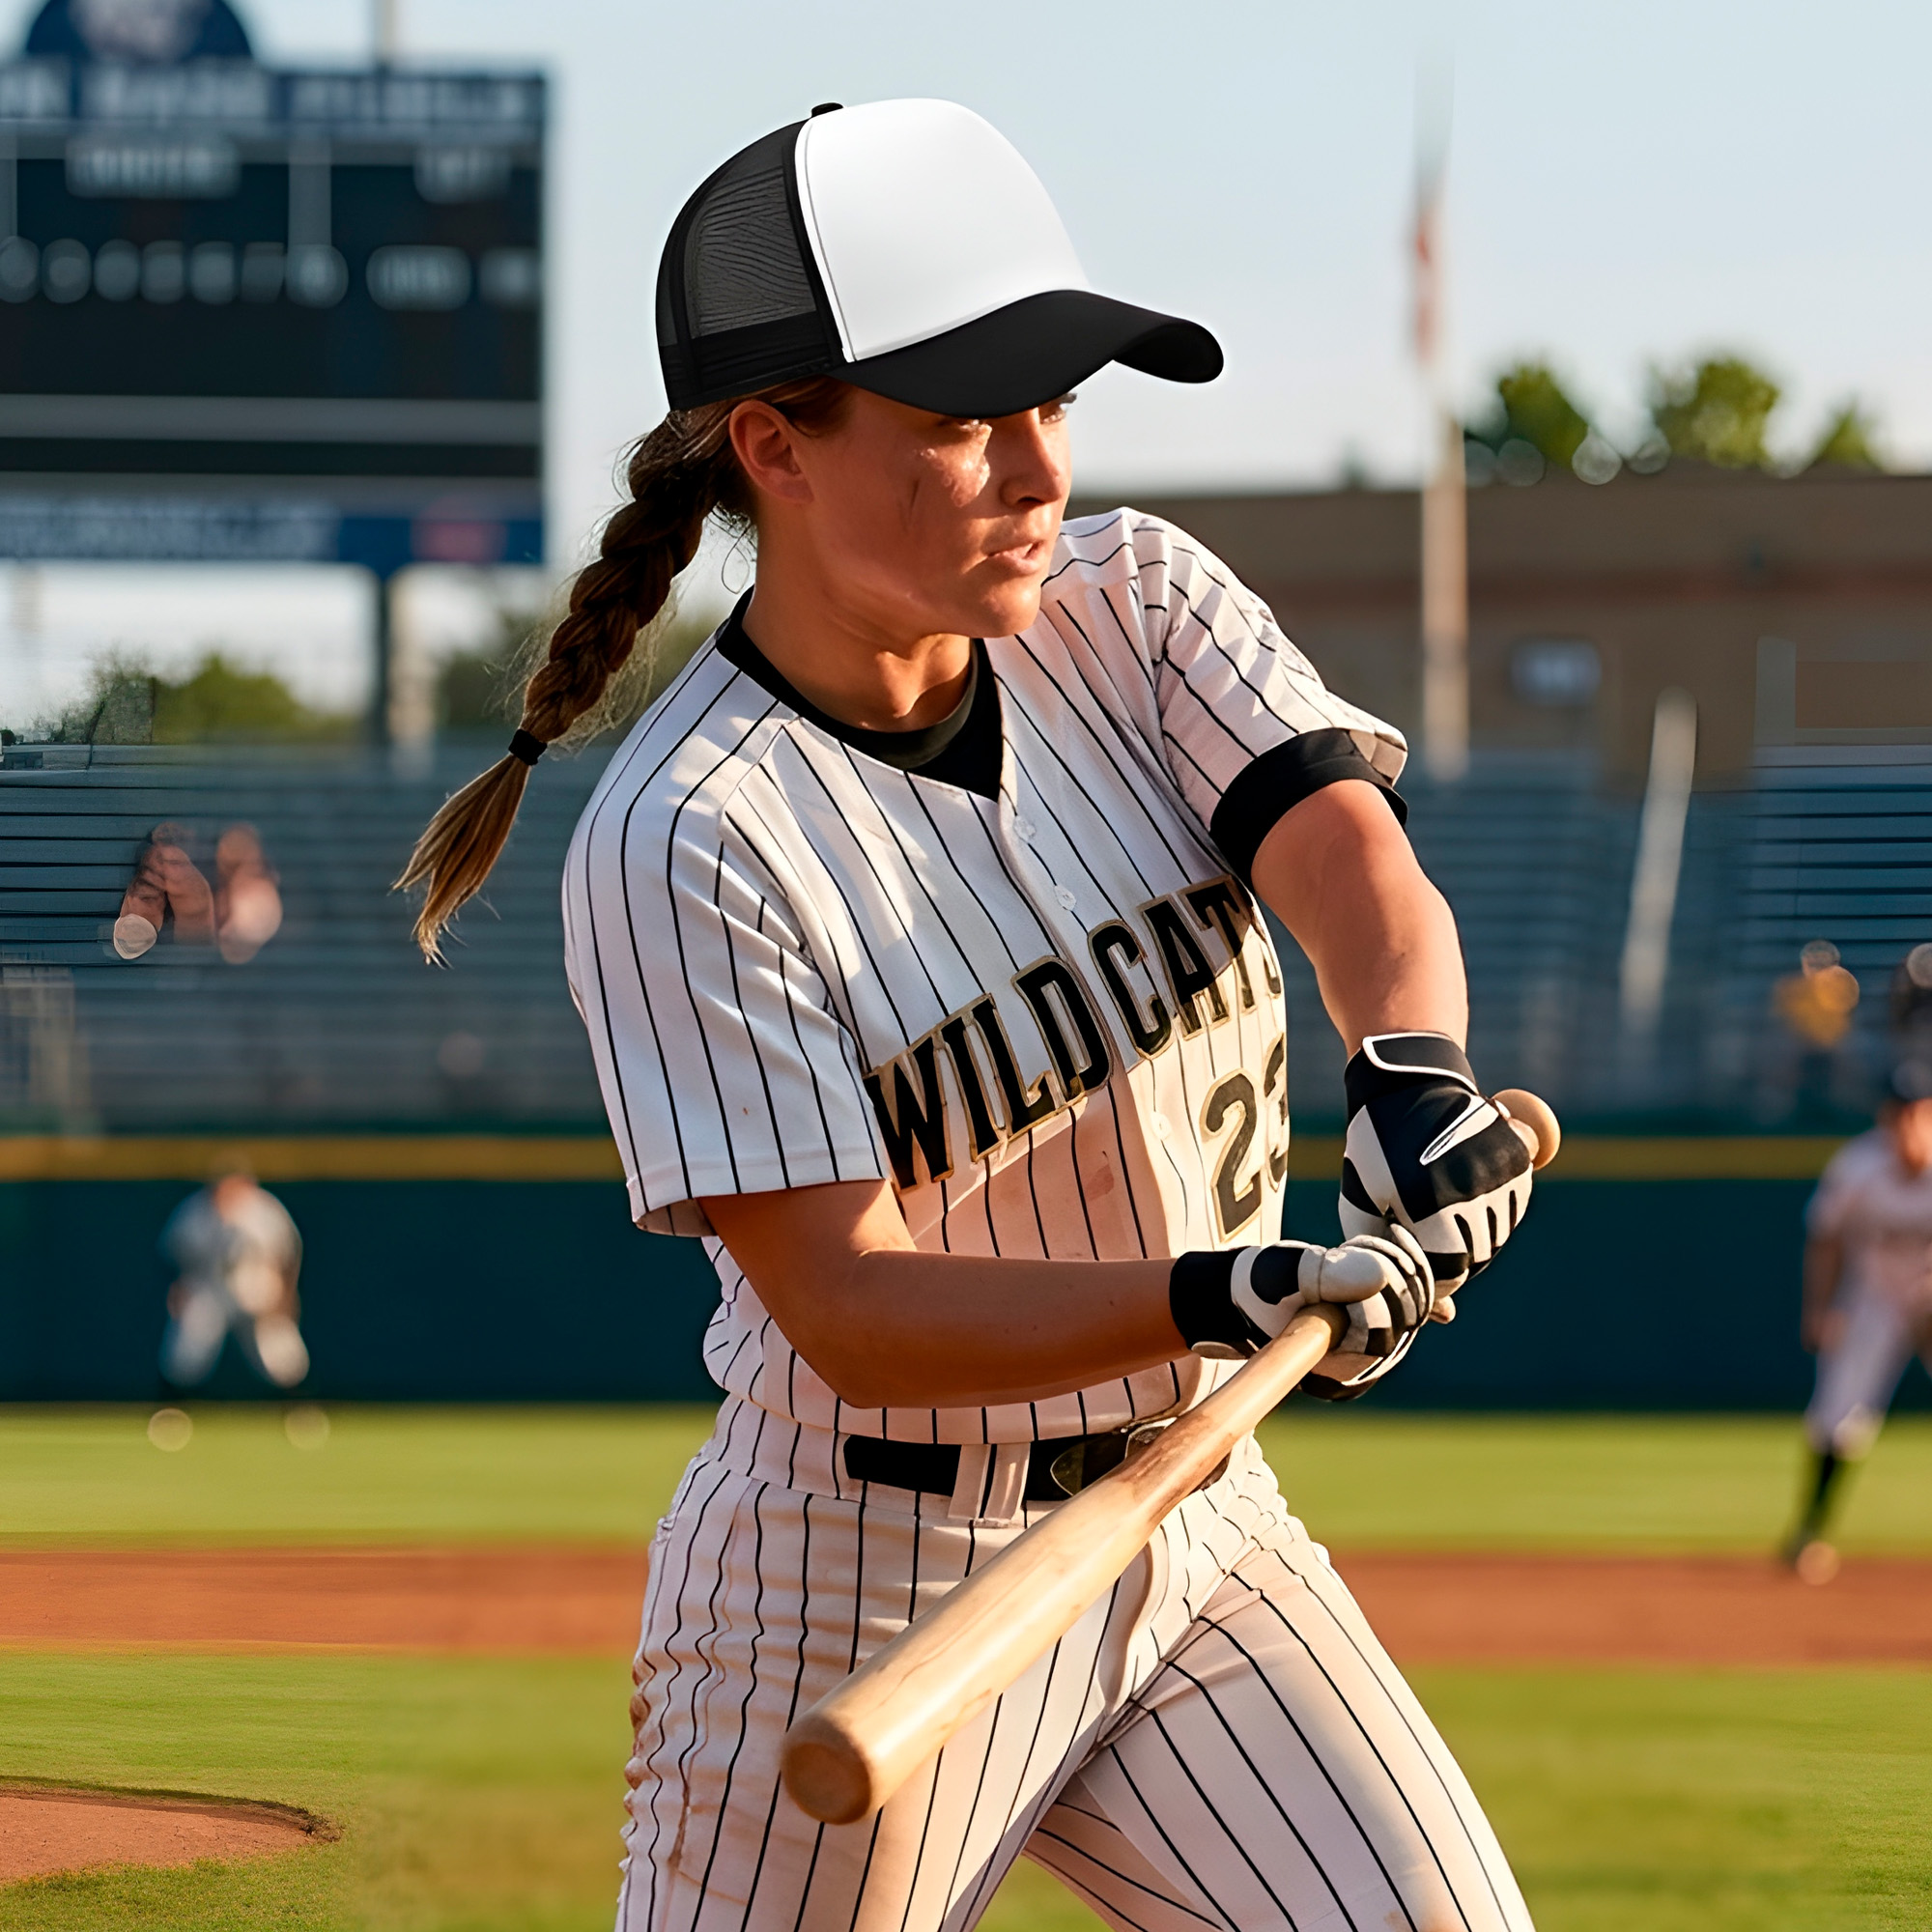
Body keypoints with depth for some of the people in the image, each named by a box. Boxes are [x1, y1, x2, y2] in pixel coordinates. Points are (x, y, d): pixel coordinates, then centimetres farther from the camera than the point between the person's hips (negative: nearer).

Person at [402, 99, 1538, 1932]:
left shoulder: (1134, 609, -1)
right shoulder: (687, 847, -19)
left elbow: (1354, 862, -16)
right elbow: (853, 1317, -22)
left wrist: (1410, 1065, -39)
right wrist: (1217, 1301, -36)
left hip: (1204, 1545, 5)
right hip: (869, 1596, -5)